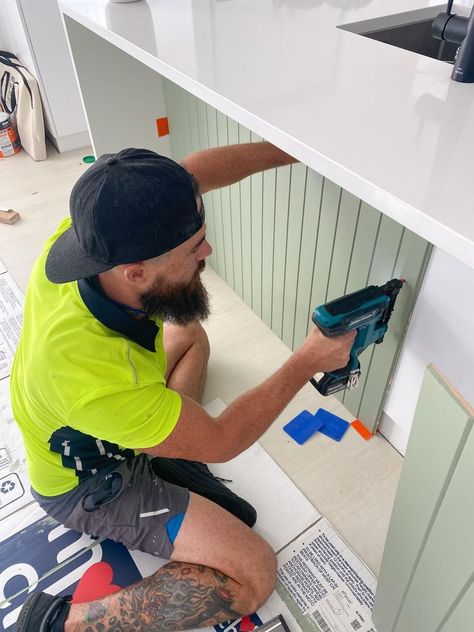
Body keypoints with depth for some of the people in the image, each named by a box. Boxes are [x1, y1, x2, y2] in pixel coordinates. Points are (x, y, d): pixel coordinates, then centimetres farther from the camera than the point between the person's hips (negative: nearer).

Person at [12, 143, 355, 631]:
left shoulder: (87, 235, -27)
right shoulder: (98, 381, -44)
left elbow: (196, 170, -13)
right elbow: (220, 441, -27)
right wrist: (308, 362, -21)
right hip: (88, 485, -7)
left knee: (189, 334, 23)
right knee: (254, 574, -8)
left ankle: (173, 459, 11)